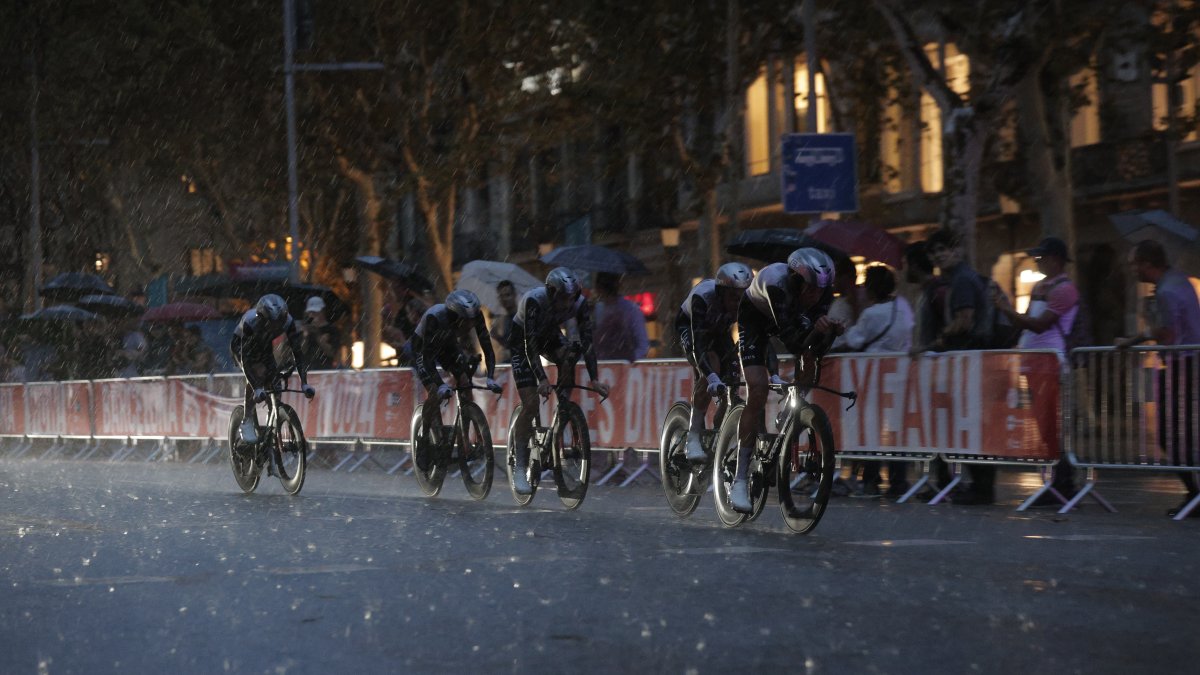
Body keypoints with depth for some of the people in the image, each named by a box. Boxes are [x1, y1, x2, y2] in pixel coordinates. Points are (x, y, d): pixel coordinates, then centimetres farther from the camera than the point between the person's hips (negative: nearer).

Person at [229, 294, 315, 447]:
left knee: (274, 378, -16)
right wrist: (257, 389, -51)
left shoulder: (288, 321, -31)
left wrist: (304, 383, -38)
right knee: (256, 375, -28)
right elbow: (246, 358, -42)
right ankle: (248, 421, -18)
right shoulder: (250, 321, -41)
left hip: (264, 348, 4)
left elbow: (297, 352, -28)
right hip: (240, 346, -4)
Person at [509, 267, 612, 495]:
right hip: (523, 339, -4)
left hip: (551, 336, 4)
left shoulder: (579, 303, -25)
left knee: (570, 354, -34)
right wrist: (542, 379, -47)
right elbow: (531, 344, -38)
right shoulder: (534, 300, -36)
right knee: (531, 403, -14)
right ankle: (520, 469, -7)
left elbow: (587, 341, -25)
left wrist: (594, 379, -34)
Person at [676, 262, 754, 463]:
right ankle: (693, 437, -26)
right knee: (709, 368, -29)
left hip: (719, 331, 5)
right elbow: (698, 345, -46)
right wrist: (713, 378, -59)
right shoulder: (703, 297, -41)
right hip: (689, 327, -5)